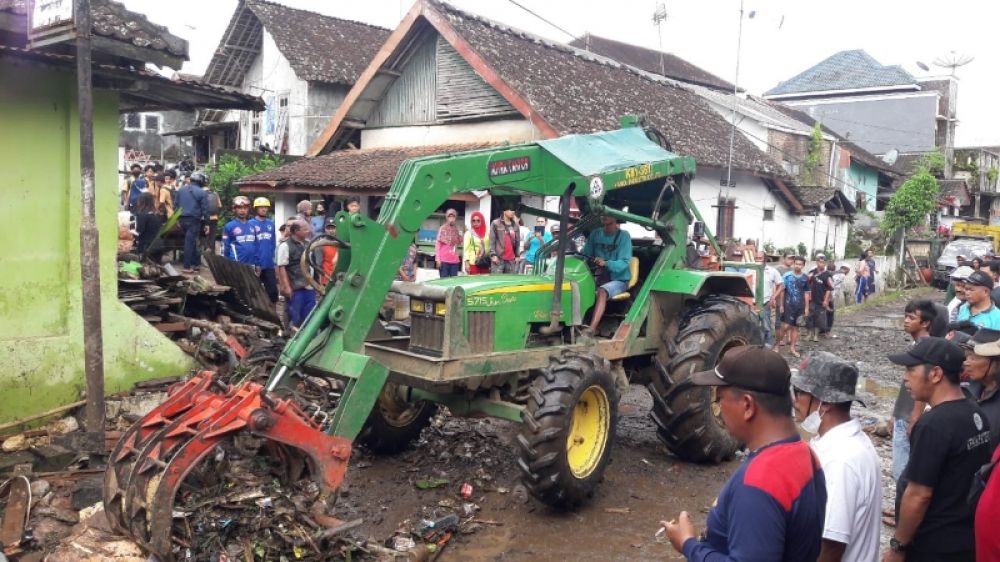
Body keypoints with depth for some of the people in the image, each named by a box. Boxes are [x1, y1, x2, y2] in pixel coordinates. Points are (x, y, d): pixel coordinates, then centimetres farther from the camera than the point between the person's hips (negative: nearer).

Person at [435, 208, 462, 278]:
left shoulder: (457, 230, 11)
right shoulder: (442, 229, -2)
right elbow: (437, 244, -3)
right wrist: (438, 259, -9)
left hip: (455, 261, 4)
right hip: (444, 260, -4)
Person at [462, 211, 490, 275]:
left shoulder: (486, 233, 9)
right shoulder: (468, 233, 0)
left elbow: (489, 248, 11)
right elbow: (466, 249, -3)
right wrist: (466, 263, -11)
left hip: (485, 264, 3)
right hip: (473, 263, -3)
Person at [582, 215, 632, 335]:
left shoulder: (623, 236, -9)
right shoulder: (596, 234, 5)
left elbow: (624, 263, -16)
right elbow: (585, 254, 6)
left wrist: (606, 263, -34)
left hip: (618, 279, -5)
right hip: (599, 277, 5)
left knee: (602, 292, -35)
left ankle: (591, 329, -44)